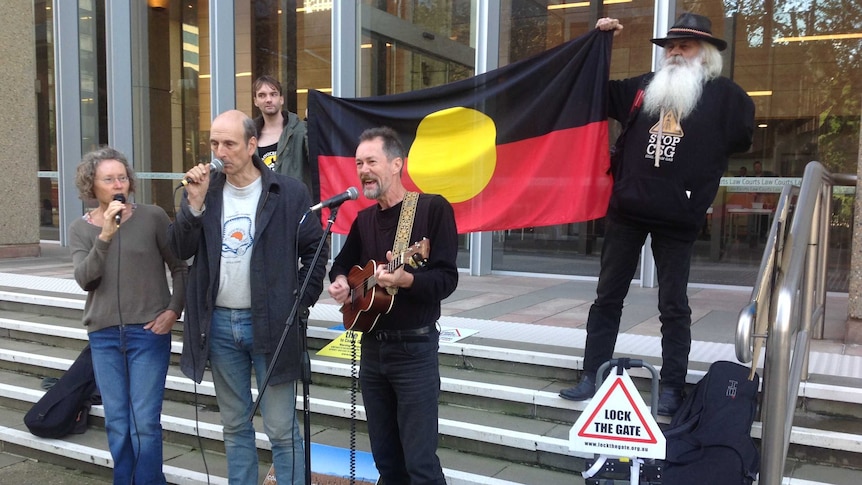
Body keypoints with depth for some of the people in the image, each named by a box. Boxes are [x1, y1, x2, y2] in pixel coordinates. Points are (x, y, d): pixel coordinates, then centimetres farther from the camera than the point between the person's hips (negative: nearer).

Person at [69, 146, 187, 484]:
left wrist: (174, 310, -8)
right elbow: (84, 279, -10)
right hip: (104, 336, 3)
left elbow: (180, 267, 2)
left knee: (145, 424, -2)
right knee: (116, 424, 11)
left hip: (149, 332, -3)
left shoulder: (152, 217, -5)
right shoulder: (80, 228, 4)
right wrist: (105, 236, -21)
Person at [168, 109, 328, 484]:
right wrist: (195, 201, -13)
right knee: (235, 425, 17)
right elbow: (181, 250, -1)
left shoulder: (289, 192, -6)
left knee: (282, 429, 3)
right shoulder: (204, 189, 4)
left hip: (270, 323, -4)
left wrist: (300, 304, -5)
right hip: (219, 324, 4)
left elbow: (315, 252, -1)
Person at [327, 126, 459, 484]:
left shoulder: (433, 208, -10)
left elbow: (447, 278, -17)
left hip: (415, 349, -6)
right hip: (372, 346, 7)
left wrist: (406, 280, -34)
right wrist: (340, 282, 1)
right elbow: (343, 263, 23)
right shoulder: (364, 218, 9)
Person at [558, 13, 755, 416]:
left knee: (673, 306, 6)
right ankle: (592, 376, 19)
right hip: (625, 210, 4)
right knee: (608, 297, 8)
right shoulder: (643, 87, 11)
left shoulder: (723, 94, 1)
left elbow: (745, 135, -5)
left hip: (677, 218, -4)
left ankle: (672, 387, 17)